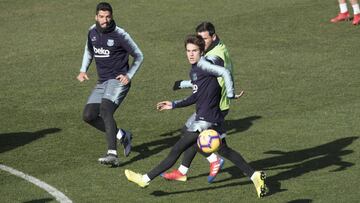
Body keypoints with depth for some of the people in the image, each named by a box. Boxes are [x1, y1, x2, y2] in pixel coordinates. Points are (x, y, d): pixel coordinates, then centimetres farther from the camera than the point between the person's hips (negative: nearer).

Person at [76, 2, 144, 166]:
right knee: (88, 116, 0)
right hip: (102, 82, 7)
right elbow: (89, 51, 26)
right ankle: (122, 136, 16)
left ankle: (112, 154, -36)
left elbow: (139, 56, 0)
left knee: (105, 110, -28)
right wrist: (83, 70, 11)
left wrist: (129, 75, -11)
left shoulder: (120, 35, -12)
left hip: (118, 80, -7)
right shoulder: (92, 32, 6)